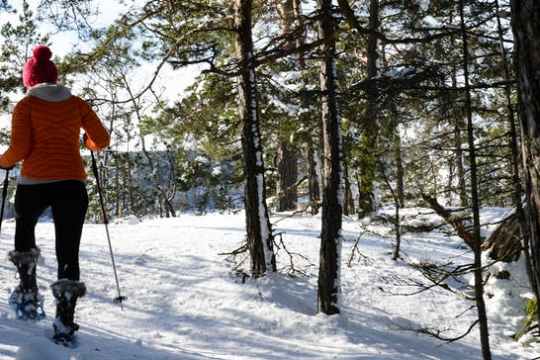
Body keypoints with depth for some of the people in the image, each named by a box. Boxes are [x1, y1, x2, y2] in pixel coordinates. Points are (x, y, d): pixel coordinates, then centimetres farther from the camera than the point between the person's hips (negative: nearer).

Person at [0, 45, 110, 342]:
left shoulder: (25, 105, 3)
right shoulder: (76, 104, 10)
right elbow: (102, 141, 8)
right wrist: (86, 141, 30)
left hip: (34, 182, -1)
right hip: (72, 183, 1)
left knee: (25, 229, 29)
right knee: (68, 253, 5)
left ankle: (28, 293, 21)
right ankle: (65, 321, 0)